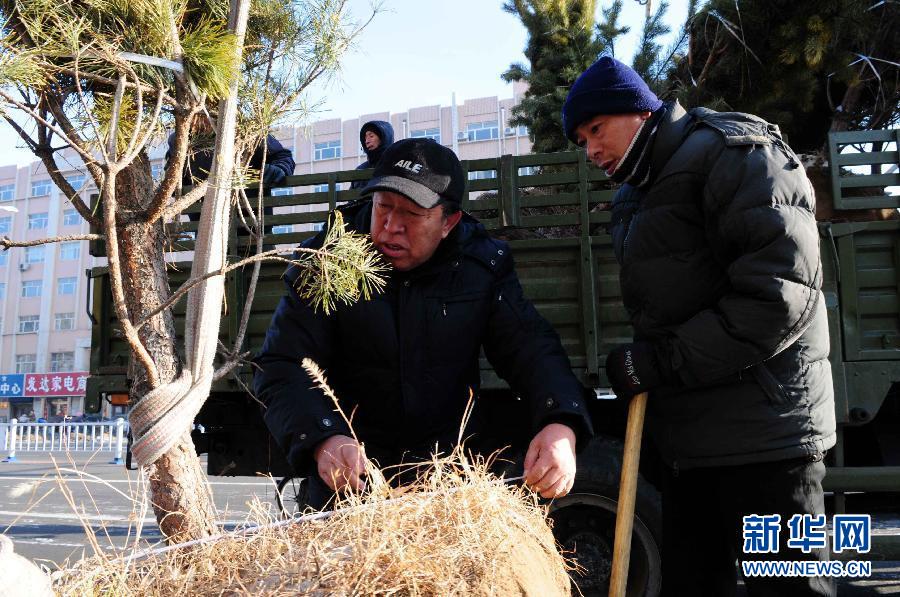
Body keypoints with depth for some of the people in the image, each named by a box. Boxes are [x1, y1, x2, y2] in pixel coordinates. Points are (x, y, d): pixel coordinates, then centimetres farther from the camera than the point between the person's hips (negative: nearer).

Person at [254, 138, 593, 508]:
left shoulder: (484, 263, -2)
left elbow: (529, 346, -6)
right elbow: (282, 366, -12)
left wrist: (560, 424, -27)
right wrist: (322, 439, -33)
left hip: (458, 450, 2)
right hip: (356, 461, -2)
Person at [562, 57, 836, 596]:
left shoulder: (730, 151, -9)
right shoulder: (637, 198, 18)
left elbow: (781, 292, -21)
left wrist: (662, 363, -18)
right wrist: (641, 364, 5)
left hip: (763, 431, -9)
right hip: (692, 436, 9)